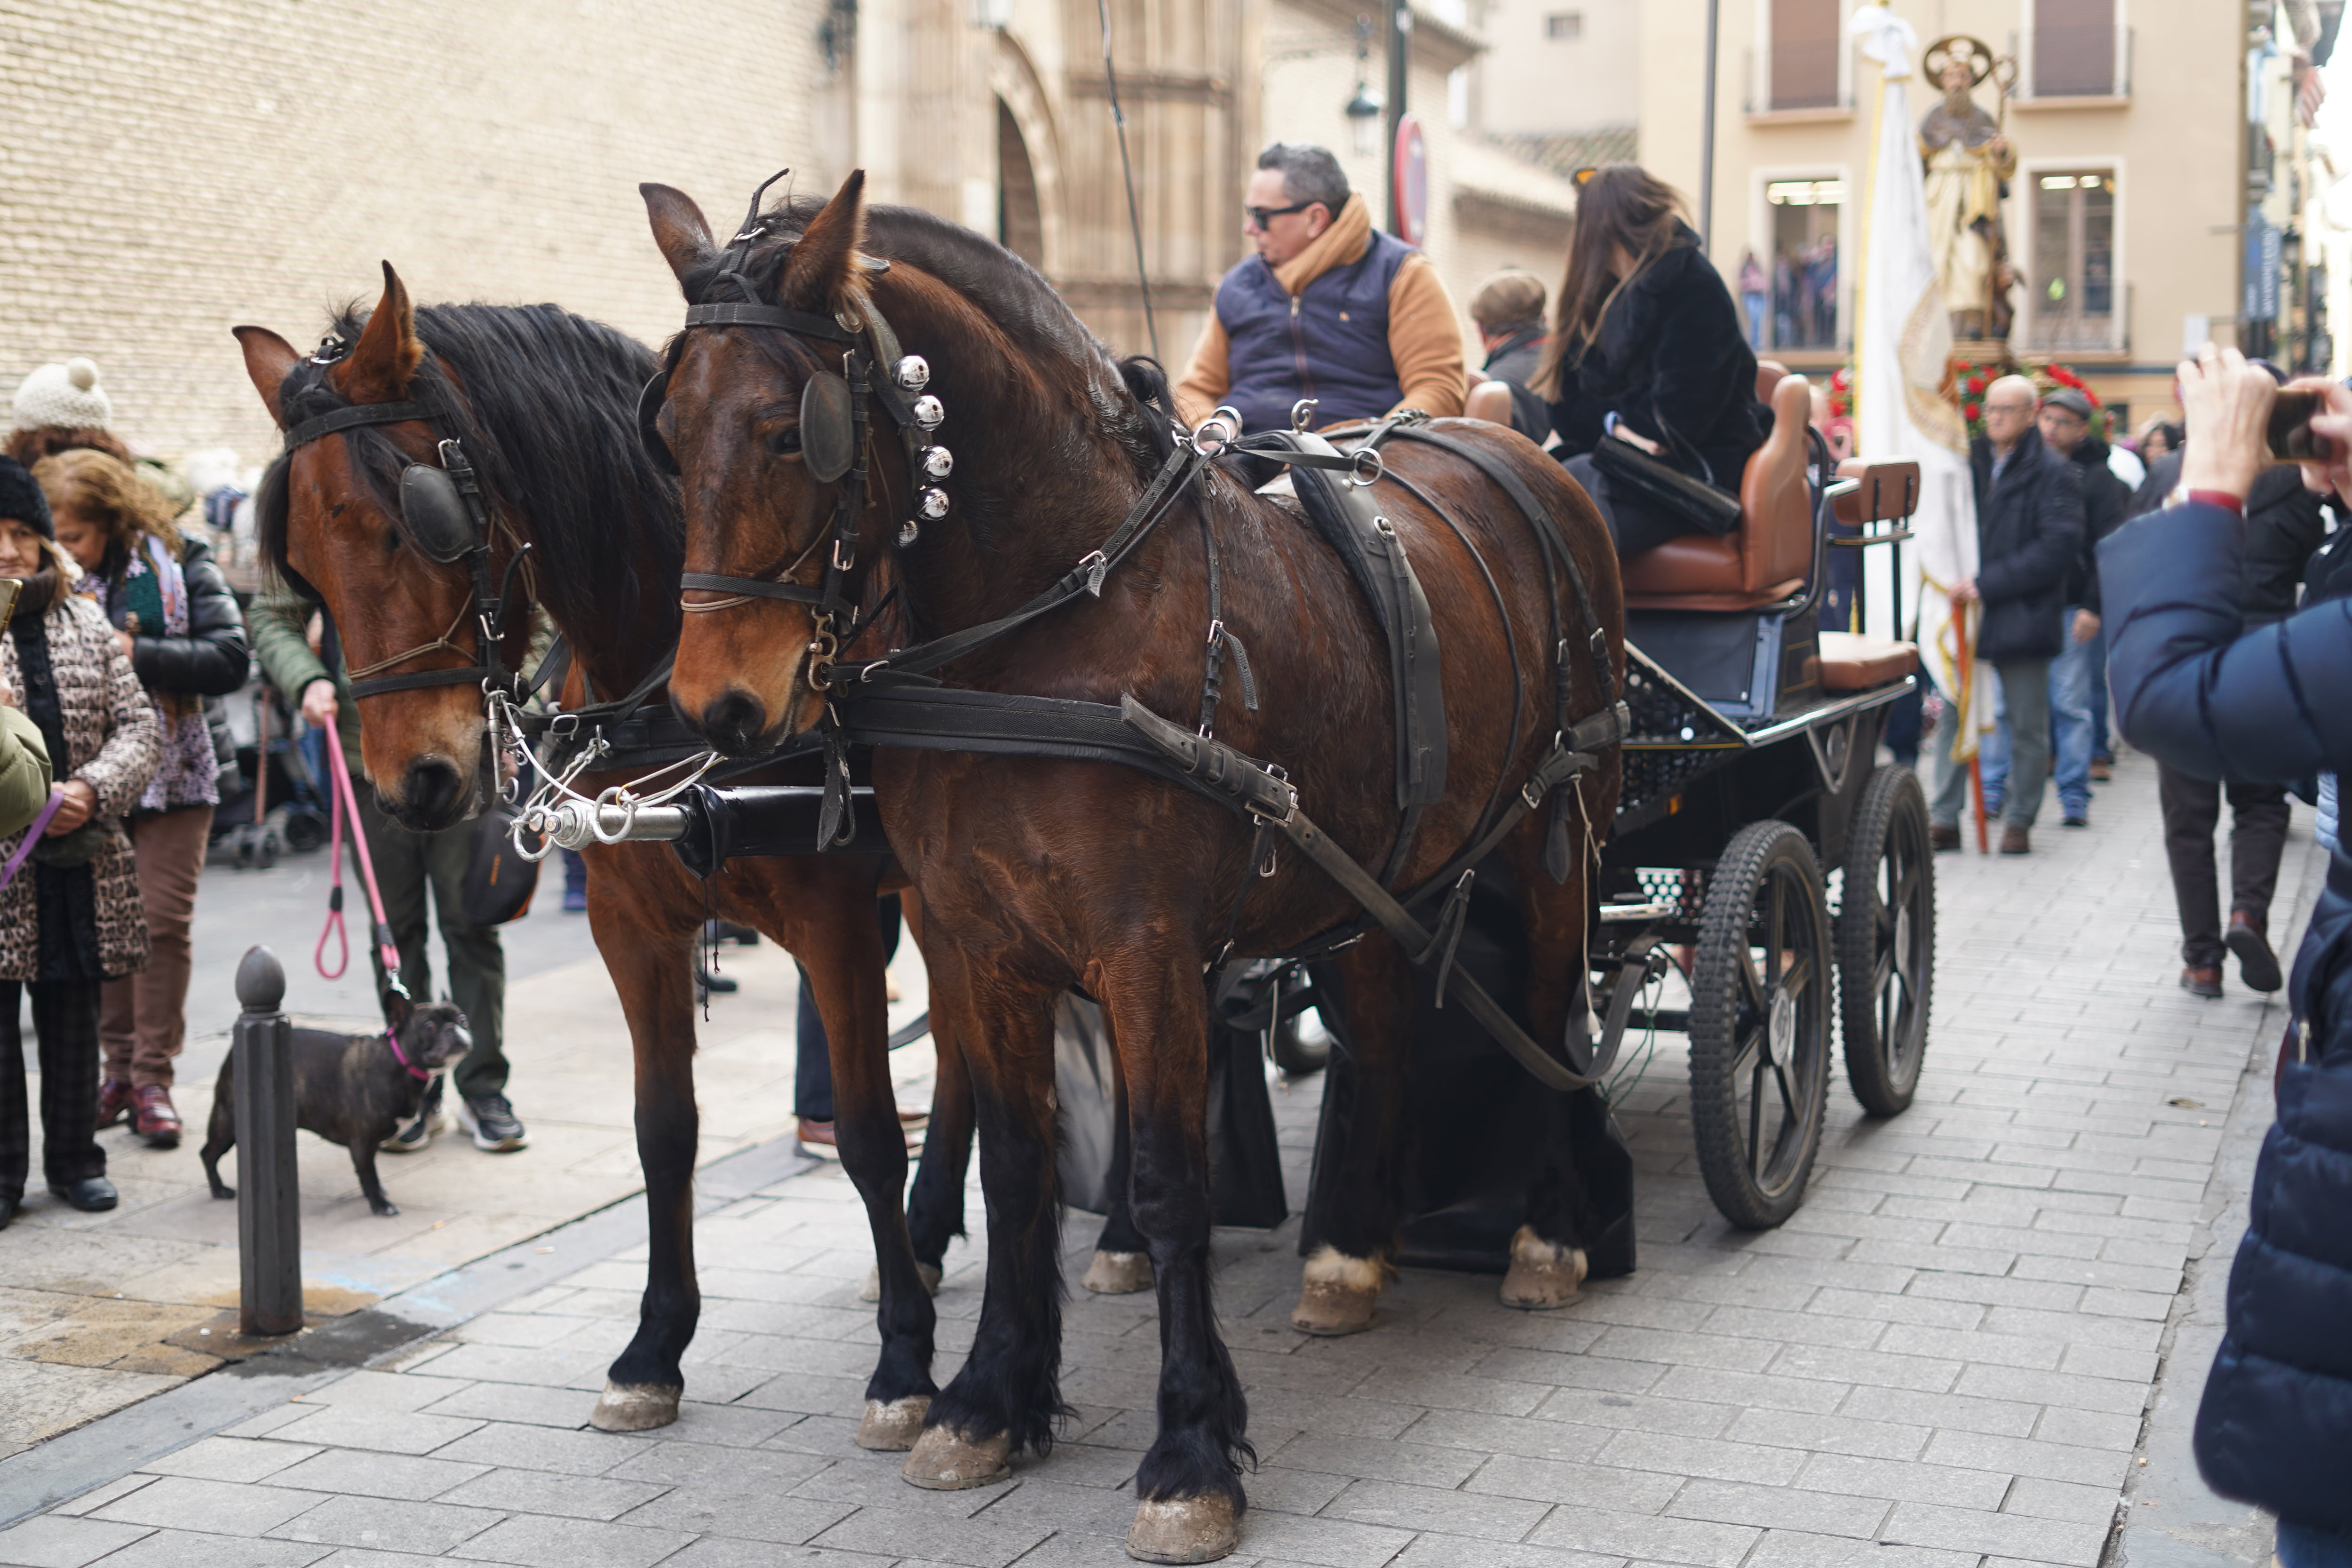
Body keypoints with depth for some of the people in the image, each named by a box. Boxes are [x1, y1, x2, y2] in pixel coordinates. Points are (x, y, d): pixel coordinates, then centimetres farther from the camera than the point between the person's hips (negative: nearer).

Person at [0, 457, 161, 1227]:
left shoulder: (86, 626, 8)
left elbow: (140, 726, 6)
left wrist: (93, 790, -12)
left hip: (78, 865, 3)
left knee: (73, 1019, 14)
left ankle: (74, 1158, 26)